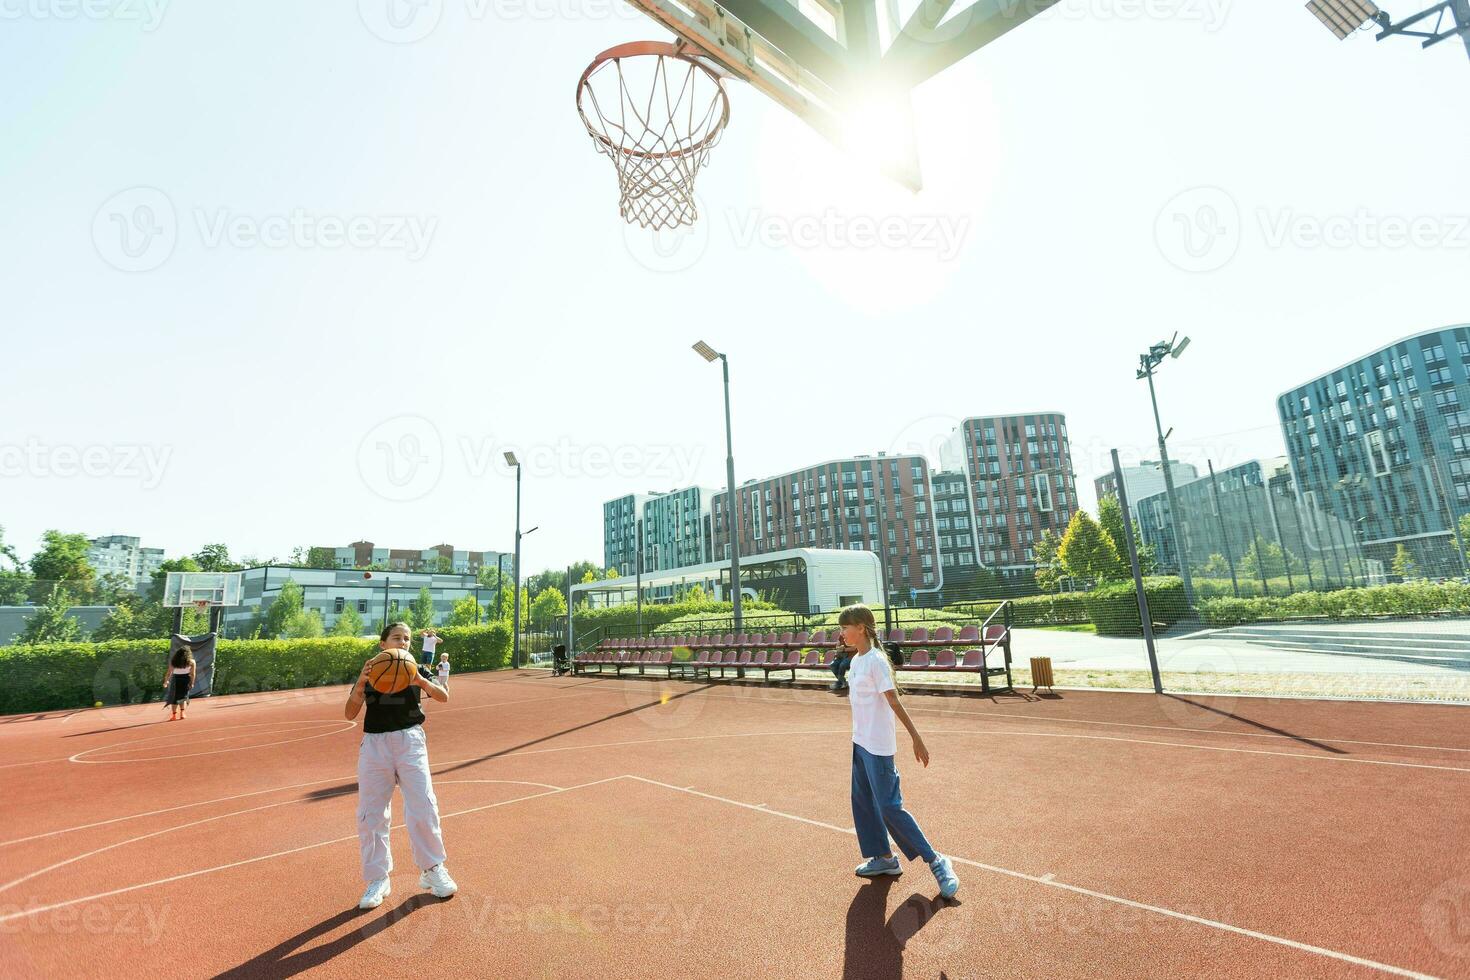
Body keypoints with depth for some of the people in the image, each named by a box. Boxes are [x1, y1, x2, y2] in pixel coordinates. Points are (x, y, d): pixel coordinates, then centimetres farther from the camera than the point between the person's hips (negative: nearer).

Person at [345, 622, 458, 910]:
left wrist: (422, 681, -30)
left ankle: (433, 870, 13)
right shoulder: (368, 673, 5)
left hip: (410, 742, -1)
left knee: (423, 809, -4)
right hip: (374, 745, 2)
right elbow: (350, 714, -4)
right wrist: (360, 685, -22)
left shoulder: (416, 671, 3)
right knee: (371, 815, 5)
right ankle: (378, 879, 21)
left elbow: (444, 696, -11)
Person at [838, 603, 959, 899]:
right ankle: (883, 858, 30)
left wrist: (917, 739, -22)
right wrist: (860, 736, 18)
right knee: (863, 802, 15)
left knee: (889, 807, -2)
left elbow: (895, 703, -22)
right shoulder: (855, 660, 7)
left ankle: (936, 862, 12)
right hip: (861, 743, 9)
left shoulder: (876, 661, -19)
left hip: (878, 747, -9)